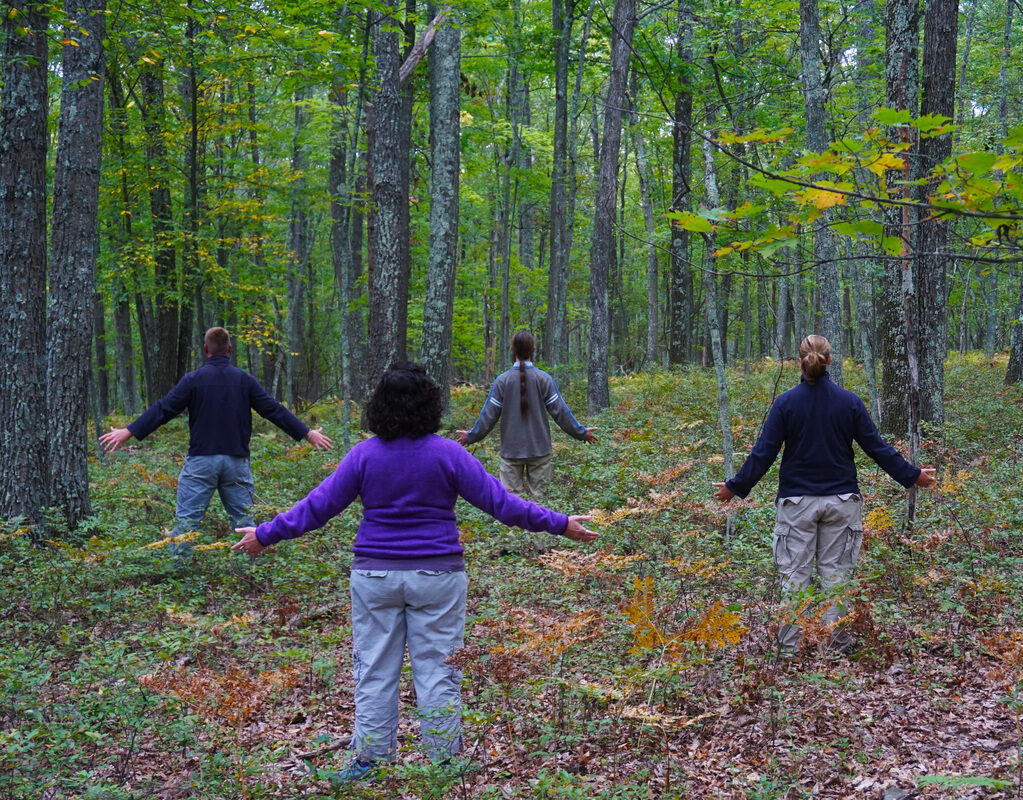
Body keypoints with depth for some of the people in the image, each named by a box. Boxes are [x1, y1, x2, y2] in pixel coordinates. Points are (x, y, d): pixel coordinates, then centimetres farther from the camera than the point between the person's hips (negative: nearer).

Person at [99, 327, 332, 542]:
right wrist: (308, 433, 11)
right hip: (236, 461, 2)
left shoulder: (194, 379, -2)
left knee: (186, 520, 0)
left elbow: (163, 409, -5)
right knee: (244, 522, 9)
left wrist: (128, 432, 0)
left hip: (201, 461, -2)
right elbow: (274, 410, 4)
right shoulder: (245, 380, 4)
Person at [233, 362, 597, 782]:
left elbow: (317, 506, -1)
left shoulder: (364, 455, -5)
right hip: (436, 575, -1)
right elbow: (499, 502, -7)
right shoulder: (447, 454, -8)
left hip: (375, 574, 1)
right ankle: (444, 766, 13)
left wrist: (266, 535, 11)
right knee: (437, 671, 7)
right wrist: (559, 524, 1)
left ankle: (369, 764, 15)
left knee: (374, 673, 9)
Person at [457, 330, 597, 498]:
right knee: (537, 495, 6)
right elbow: (560, 411, -3)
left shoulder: (502, 380, -4)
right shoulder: (544, 379, -5)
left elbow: (489, 415, -1)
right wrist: (581, 433, 9)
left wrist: (471, 436, 13)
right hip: (539, 449, 0)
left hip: (511, 451, 0)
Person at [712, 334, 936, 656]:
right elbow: (876, 447, 1)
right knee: (835, 573, 9)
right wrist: (911, 475, 13)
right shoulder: (849, 402, -4)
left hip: (796, 501, -1)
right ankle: (838, 641, 12)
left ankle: (790, 645, 8)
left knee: (795, 575, 5)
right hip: (841, 502, 1)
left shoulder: (785, 402, -7)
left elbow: (764, 452, -6)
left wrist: (736, 486, 4)